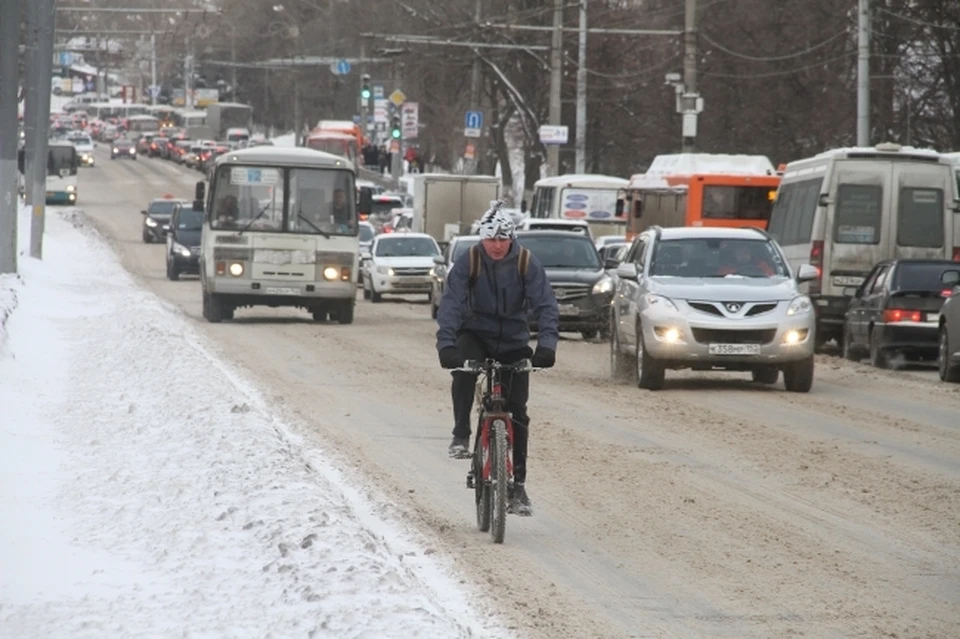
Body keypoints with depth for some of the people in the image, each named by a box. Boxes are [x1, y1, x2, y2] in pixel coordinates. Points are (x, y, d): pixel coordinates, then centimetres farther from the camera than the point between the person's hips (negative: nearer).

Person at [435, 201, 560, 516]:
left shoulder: (527, 264, -12)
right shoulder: (467, 262, -13)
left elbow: (545, 305, -18)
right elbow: (451, 303, -21)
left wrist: (547, 344, -35)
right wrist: (446, 344, -37)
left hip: (513, 342, 1)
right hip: (476, 334, -1)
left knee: (517, 413, -4)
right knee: (463, 369, -36)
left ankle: (518, 485, 4)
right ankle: (461, 435, -22)